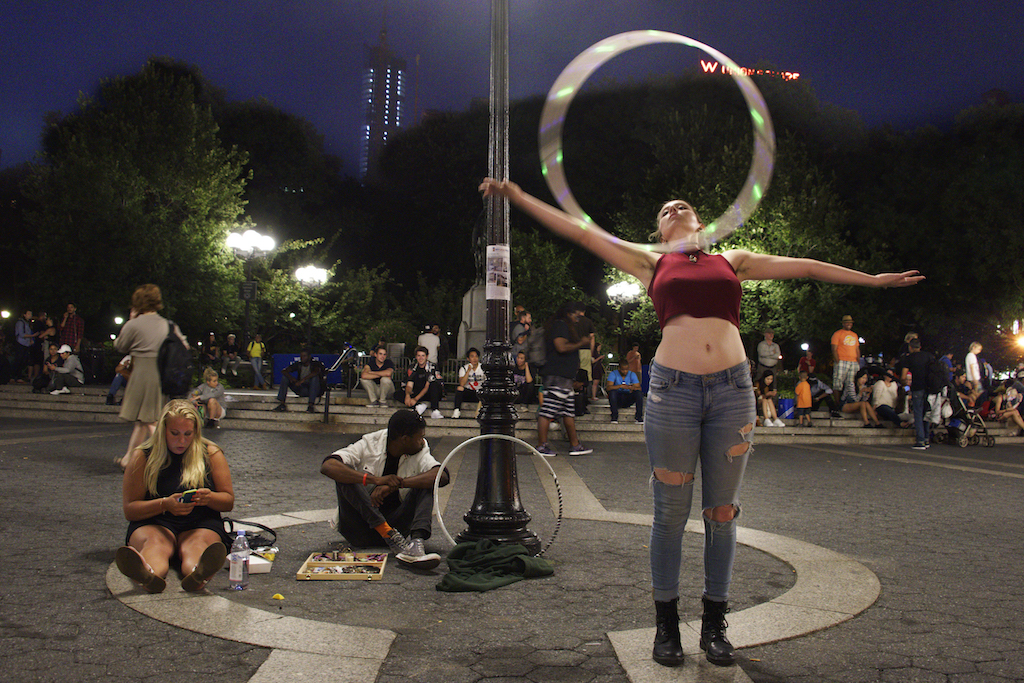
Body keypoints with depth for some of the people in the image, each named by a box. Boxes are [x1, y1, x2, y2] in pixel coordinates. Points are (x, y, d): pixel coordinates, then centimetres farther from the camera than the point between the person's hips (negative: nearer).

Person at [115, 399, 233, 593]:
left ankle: (198, 574, -70)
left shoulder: (211, 453, 8)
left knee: (198, 543, -34)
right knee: (154, 543, -35)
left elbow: (228, 501, 10)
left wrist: (210, 498, -14)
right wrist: (165, 504, -18)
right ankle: (149, 575, -71)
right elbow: (129, 510, 1)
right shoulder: (143, 456, 4)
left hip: (200, 525, 1)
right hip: (153, 523, 0)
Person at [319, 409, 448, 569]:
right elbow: (327, 467, -24)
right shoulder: (368, 446, -8)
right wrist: (375, 480, -35)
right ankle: (390, 536, -33)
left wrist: (397, 484, -33)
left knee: (427, 484, -17)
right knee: (346, 474, -24)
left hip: (395, 523, 2)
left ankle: (416, 542, -41)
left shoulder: (420, 452, -1)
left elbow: (442, 476, -21)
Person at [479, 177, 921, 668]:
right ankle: (667, 624, 17)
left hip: (732, 389, 2)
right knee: (670, 513, 2)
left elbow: (803, 268, 24)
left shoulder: (733, 261, 18)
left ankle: (714, 624, 20)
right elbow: (579, 231, 12)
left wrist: (874, 279, 27)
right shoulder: (651, 264, 14)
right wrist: (517, 196, 10)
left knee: (722, 513, 6)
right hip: (672, 388, -2)